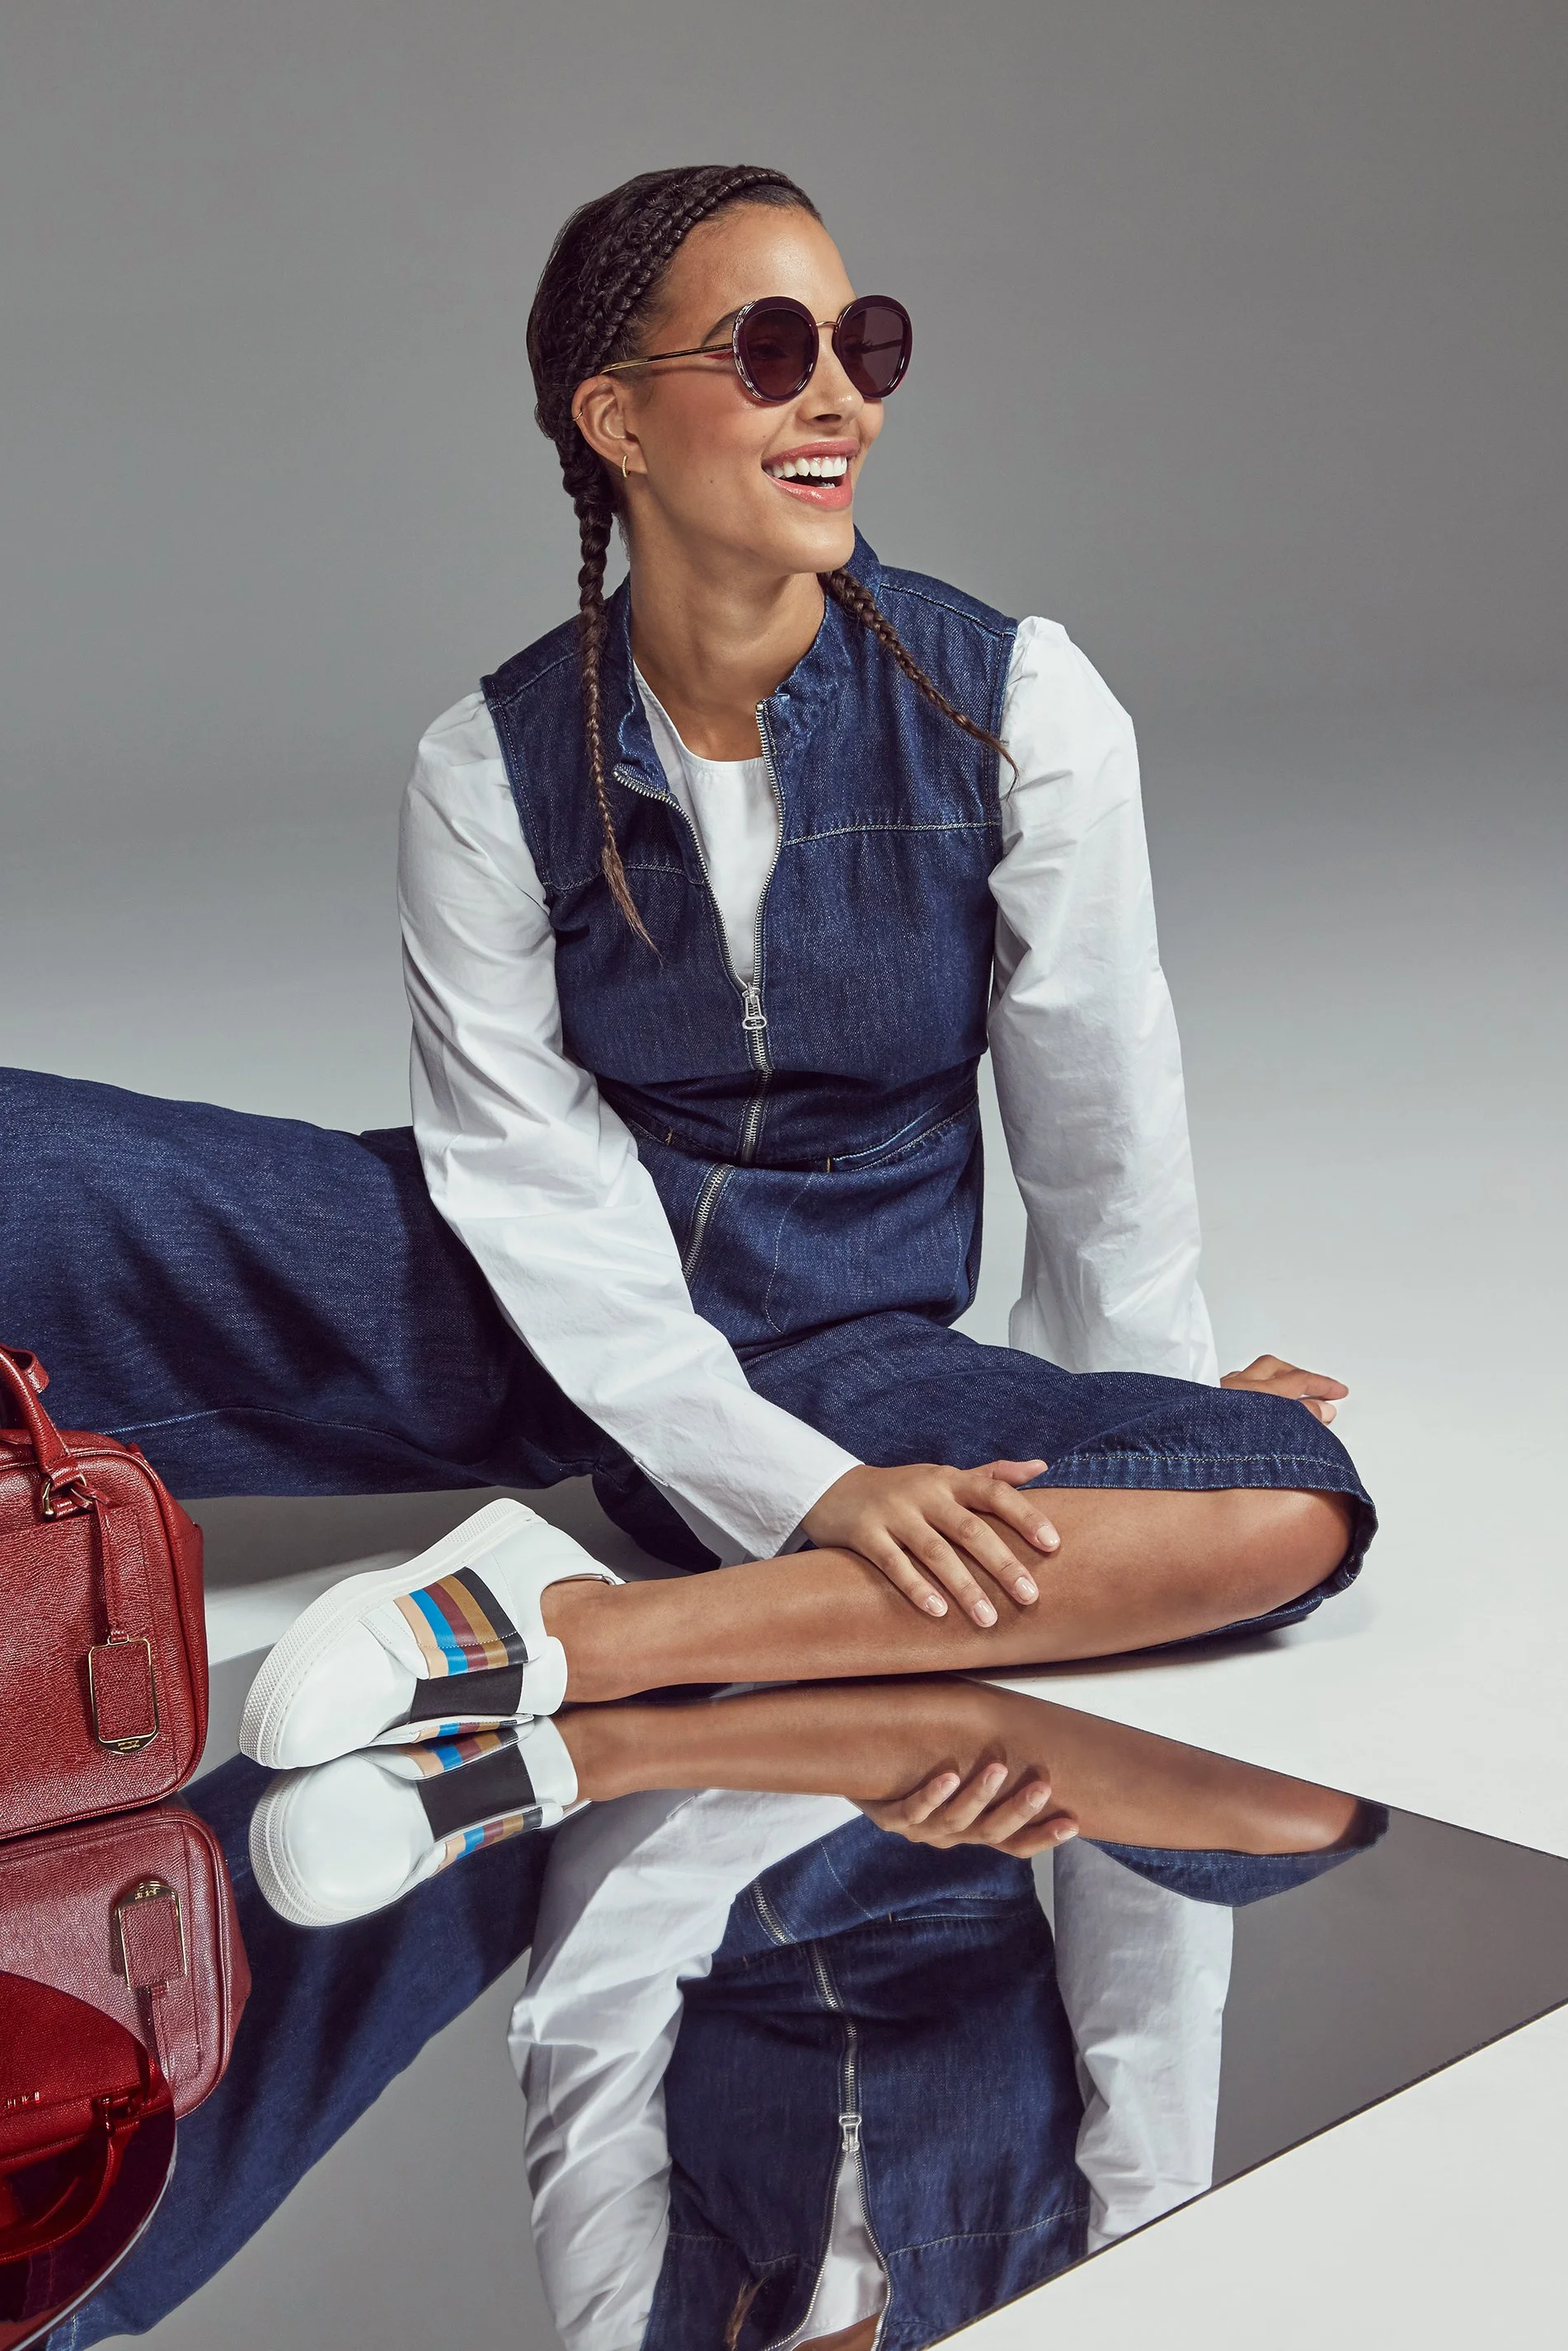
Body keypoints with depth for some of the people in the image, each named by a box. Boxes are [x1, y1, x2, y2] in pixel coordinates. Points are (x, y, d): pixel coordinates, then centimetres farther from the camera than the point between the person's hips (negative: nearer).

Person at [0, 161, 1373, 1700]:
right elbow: (528, 1177, -14)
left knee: (1295, 1500, -29)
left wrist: (1121, 1447, 5)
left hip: (838, 1347, 1)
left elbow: (1097, 1134, -3)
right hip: (526, 1315, 0)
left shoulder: (1020, 708, -9)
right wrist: (807, 1487, -24)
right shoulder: (488, 773, -8)